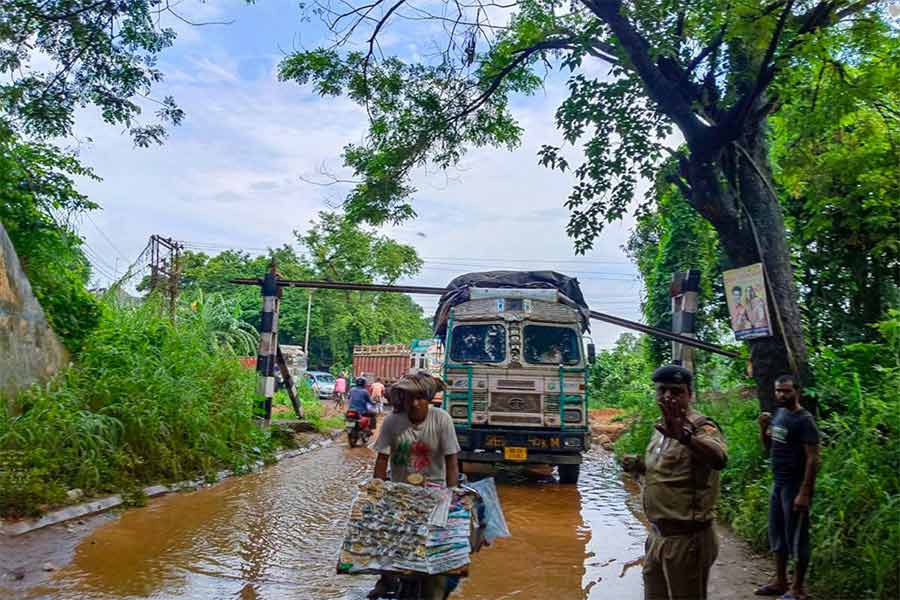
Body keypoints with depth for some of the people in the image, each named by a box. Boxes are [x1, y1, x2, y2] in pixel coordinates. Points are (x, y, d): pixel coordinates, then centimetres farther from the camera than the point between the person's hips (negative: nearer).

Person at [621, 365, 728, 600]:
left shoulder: (700, 426, -18)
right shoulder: (662, 425, 8)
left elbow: (718, 459, -41)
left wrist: (683, 435, -59)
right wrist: (640, 466, 4)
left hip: (687, 538, -8)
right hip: (657, 534, 8)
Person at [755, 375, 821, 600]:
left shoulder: (804, 420, -15)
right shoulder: (778, 414, 9)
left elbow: (812, 458, -18)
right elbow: (769, 447, 17)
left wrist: (804, 492, -23)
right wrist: (763, 428, -2)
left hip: (795, 486, -8)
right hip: (778, 483, 8)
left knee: (796, 537, 1)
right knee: (777, 533, 15)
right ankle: (780, 582, 27)